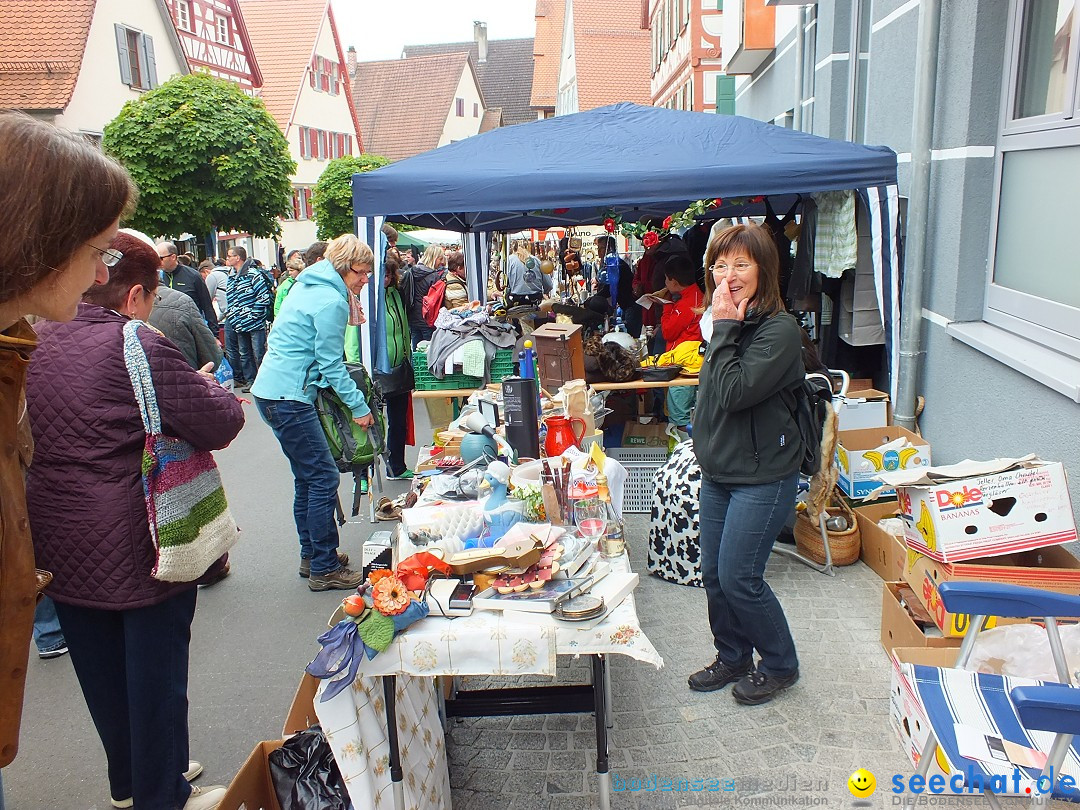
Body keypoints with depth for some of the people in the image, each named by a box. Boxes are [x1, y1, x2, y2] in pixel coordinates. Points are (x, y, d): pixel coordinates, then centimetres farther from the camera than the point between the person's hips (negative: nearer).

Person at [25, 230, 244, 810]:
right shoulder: (140, 347, -20)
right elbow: (220, 425, -20)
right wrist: (211, 387, 1)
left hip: (60, 545, 7)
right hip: (137, 546, -7)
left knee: (101, 672, 21)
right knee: (155, 675, 9)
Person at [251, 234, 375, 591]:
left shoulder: (309, 285, 15)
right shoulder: (331, 301, -15)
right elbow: (331, 365, -14)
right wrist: (359, 406, -8)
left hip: (270, 391, 11)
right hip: (287, 397, -11)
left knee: (308, 478, 17)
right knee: (324, 478, -5)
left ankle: (312, 556, 27)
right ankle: (324, 569, 2)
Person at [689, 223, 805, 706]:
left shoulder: (779, 330, -18)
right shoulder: (728, 323, 7)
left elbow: (732, 392, -27)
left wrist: (724, 328, -22)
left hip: (762, 476, -8)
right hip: (718, 471, 8)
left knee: (738, 578, -2)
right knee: (713, 574, 14)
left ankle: (779, 665, 23)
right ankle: (732, 657, 35)